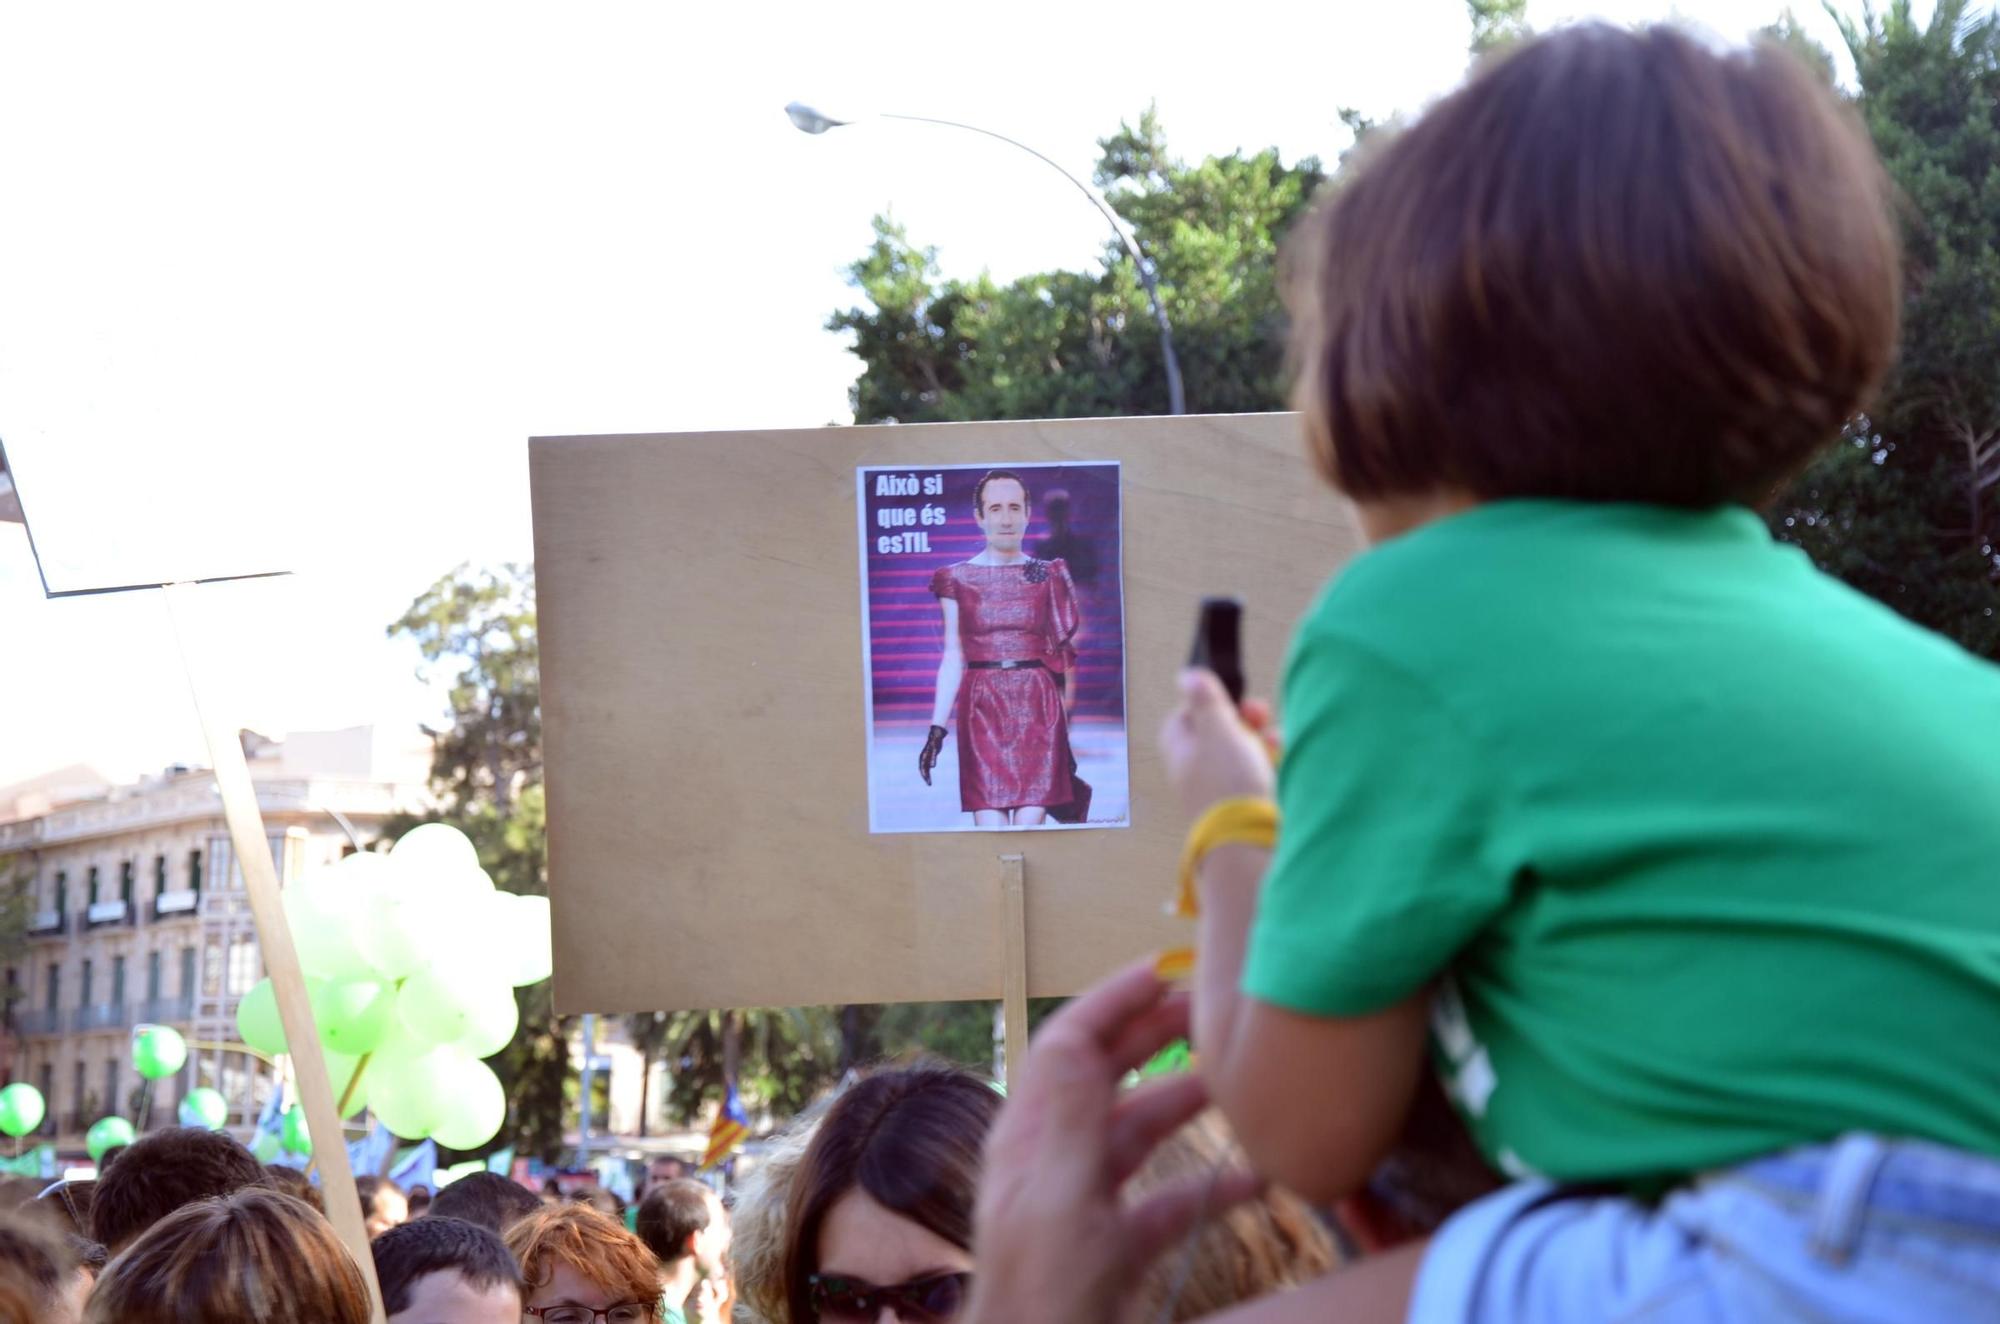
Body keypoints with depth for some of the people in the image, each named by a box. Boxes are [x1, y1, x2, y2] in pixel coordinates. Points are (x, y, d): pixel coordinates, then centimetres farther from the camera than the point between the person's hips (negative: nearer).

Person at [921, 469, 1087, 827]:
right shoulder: (957, 579, 6)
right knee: (990, 826, -8)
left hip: (1038, 707, 0)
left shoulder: (1048, 576, 8)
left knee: (1030, 825, -9)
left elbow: (1066, 651, 11)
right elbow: (953, 660, 6)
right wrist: (937, 729, 0)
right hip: (982, 711, 0)